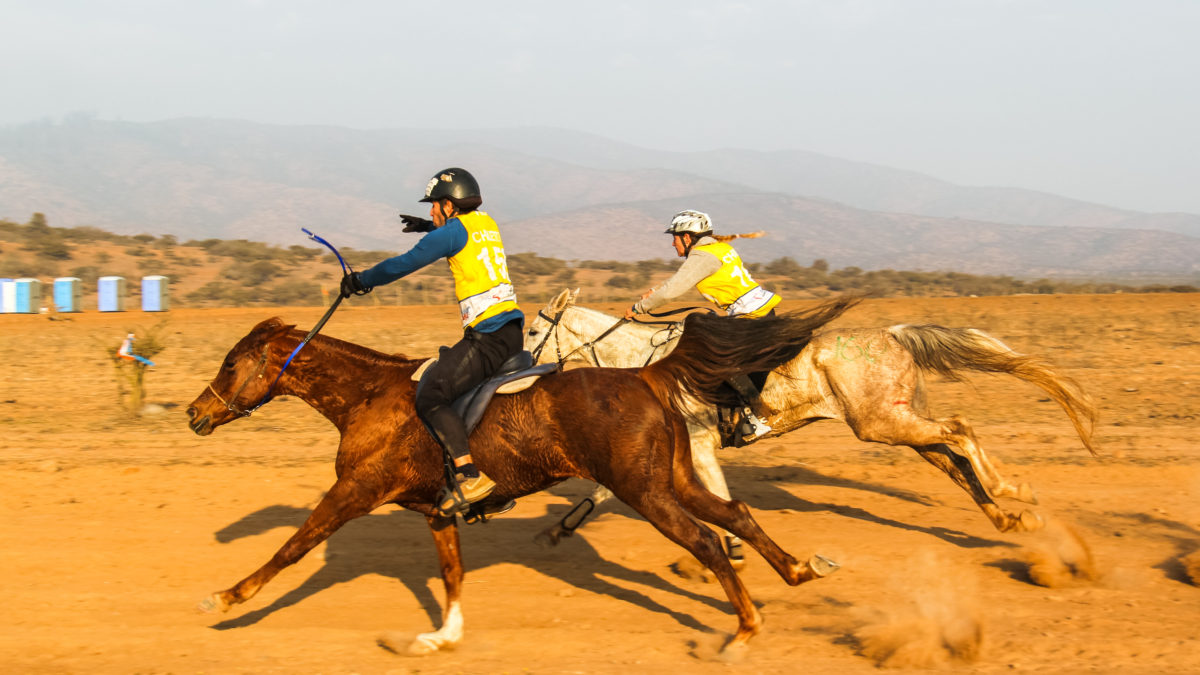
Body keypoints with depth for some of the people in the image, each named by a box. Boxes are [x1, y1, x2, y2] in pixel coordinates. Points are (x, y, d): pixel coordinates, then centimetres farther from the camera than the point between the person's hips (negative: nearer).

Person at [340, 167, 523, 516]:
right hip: (511, 330, 10)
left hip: (488, 334, -10)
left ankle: (470, 476, -22)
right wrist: (428, 226, 52)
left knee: (431, 398, -10)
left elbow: (404, 264, -1)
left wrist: (361, 280, 13)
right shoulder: (487, 222, 19)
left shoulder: (454, 230, -4)